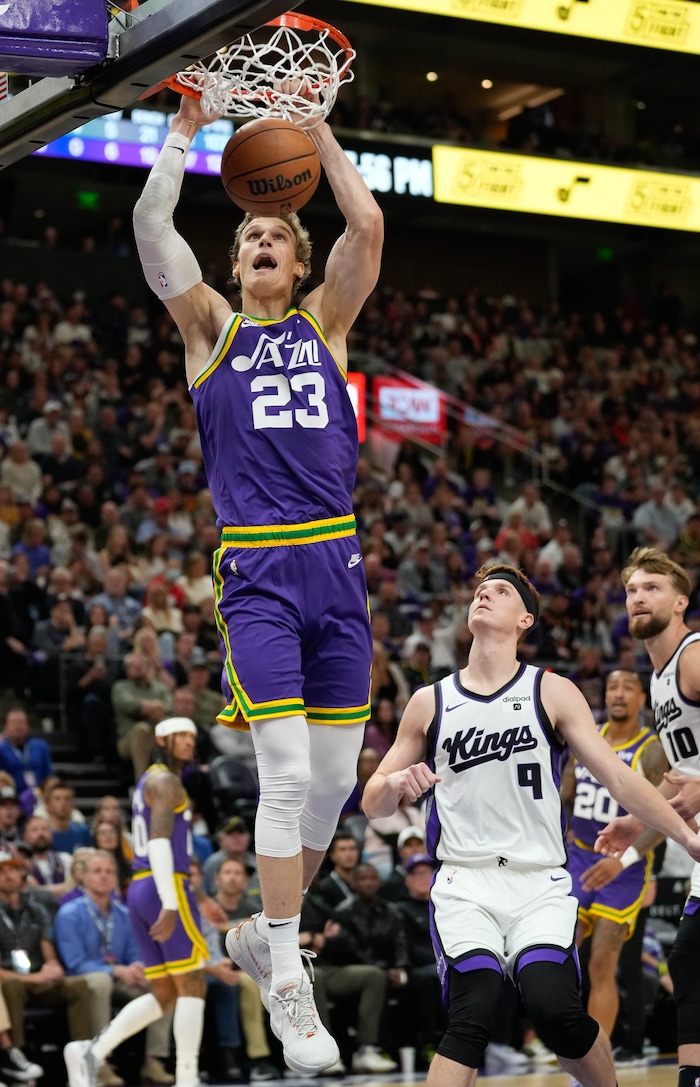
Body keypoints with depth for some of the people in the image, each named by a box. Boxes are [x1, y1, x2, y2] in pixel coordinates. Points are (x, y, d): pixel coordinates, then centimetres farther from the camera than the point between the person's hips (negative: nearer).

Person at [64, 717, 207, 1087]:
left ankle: (92, 1052, -4)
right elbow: (159, 842, -20)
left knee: (164, 994, 8)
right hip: (166, 888, -10)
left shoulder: (149, 780, 23)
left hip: (140, 890, 10)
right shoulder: (165, 781, -8)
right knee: (192, 985, -4)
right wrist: (170, 905, -27)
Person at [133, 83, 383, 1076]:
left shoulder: (325, 322, 15)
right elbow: (151, 226, -1)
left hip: (337, 563, 3)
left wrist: (317, 128, 6)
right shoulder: (212, 326, 10)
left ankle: (265, 934, 26)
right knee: (288, 773, -11)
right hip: (257, 570, -3)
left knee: (336, 777, 6)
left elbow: (368, 225, 2)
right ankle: (287, 982, -3)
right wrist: (182, 132, 4)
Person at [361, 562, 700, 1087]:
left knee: (554, 1006, -22)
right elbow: (373, 803, 16)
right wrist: (396, 783, -8)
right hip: (465, 881, 1)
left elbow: (618, 776, 1)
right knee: (474, 1011, -23)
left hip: (540, 881, -1)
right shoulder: (430, 703, 11)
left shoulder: (553, 692, 6)